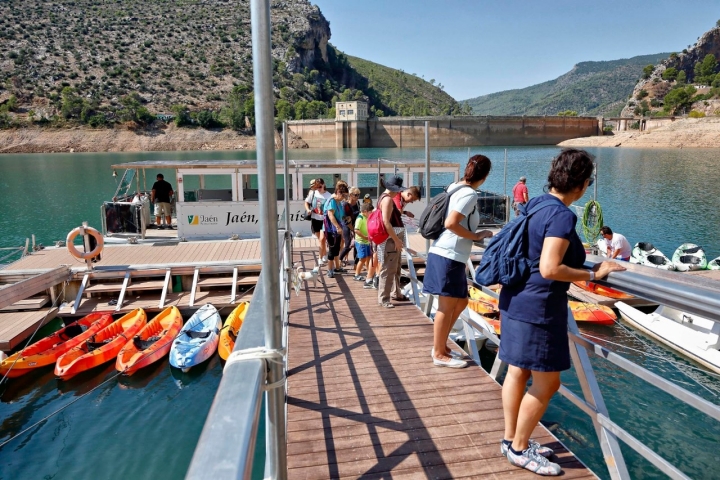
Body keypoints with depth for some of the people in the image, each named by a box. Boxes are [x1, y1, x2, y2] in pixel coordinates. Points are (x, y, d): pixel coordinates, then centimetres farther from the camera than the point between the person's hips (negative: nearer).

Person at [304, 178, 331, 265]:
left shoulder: (328, 195, -11)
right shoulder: (312, 193, -2)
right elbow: (307, 202, 11)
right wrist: (308, 210, -7)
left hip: (324, 220, -4)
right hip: (314, 219, 4)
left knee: (322, 239, -12)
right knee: (320, 239, 14)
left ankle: (321, 259, 0)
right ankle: (325, 255, 32)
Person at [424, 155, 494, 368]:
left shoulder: (457, 189, 14)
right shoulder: (470, 194, -13)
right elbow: (451, 223, -23)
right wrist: (476, 236, -11)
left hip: (450, 255, 10)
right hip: (449, 256, -10)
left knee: (460, 302, 17)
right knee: (447, 306, 0)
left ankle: (440, 345, 25)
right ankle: (439, 354, 11)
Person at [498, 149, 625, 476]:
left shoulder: (536, 203, 8)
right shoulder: (562, 216, -19)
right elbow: (549, 269, -26)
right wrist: (593, 274, -14)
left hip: (517, 299, 10)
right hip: (538, 307, -9)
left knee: (518, 373, 18)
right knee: (547, 383, 5)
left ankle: (511, 440, 32)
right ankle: (519, 449, 20)